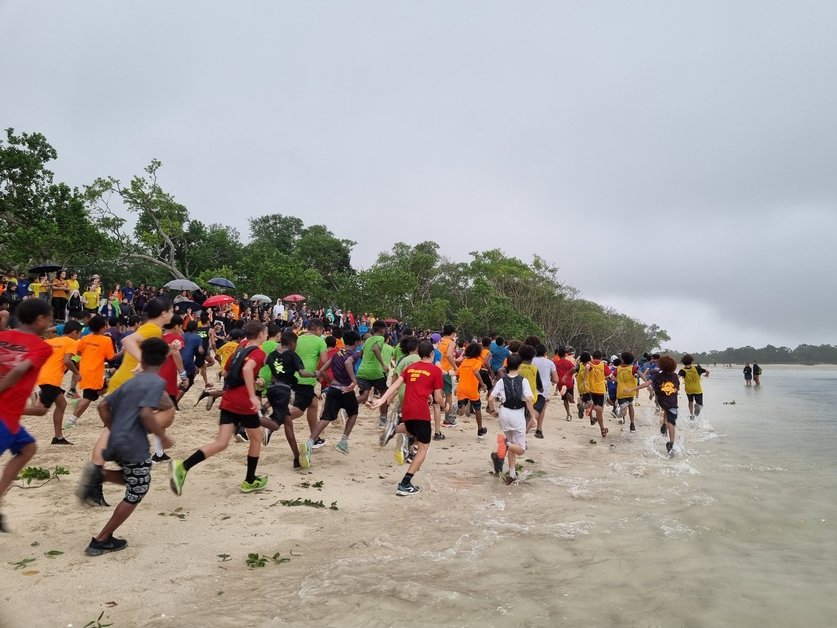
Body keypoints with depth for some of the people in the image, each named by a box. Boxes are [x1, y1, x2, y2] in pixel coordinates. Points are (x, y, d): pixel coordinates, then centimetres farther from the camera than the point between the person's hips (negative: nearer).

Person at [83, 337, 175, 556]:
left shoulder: (131, 381, 14)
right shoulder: (157, 382, -10)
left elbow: (103, 405, 15)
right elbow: (145, 413, -22)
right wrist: (163, 437, -11)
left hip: (116, 442, 8)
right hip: (134, 445, -8)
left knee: (133, 481, 29)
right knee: (135, 494, 8)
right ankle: (101, 540, 12)